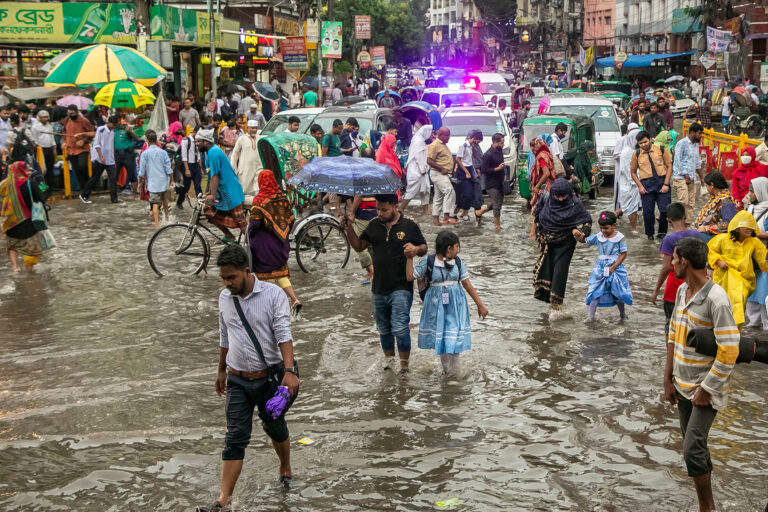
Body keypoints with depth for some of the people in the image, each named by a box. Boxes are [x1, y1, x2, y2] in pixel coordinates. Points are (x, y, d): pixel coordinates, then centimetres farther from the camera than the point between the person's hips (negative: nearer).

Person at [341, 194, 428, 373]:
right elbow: (359, 246, 13)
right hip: (379, 288, 5)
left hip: (401, 288, -5)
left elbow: (424, 248, 5)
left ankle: (404, 365, 3)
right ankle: (389, 359, 36)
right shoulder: (374, 225, 6)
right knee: (384, 329, 16)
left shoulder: (409, 226, -4)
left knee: (400, 329, -12)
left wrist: (416, 249, -19)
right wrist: (349, 230, -3)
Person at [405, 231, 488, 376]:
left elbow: (467, 285, 5)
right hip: (436, 304, -1)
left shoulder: (457, 262, 1)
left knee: (454, 336, -4)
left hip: (455, 304, 1)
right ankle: (445, 367, 23)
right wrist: (410, 258, -12)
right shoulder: (428, 261, -6)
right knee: (439, 335, 6)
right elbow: (410, 277, -6)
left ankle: (453, 371, 6)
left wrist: (480, 305, 5)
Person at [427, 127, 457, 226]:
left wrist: (448, 170, 13)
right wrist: (442, 169, -21)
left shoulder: (443, 145, 18)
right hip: (438, 174, -10)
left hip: (443, 174, 10)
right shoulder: (435, 145, -13)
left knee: (439, 197, 12)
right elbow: (429, 160, -20)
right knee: (450, 191, -21)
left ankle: (435, 219, 16)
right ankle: (446, 217, -25)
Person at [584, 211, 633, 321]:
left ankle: (622, 313, 31)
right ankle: (591, 314, 1)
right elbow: (585, 241, 6)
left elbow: (623, 254, -9)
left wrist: (613, 267, -16)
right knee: (595, 291, -4)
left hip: (615, 267, -3)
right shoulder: (598, 237, 0)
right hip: (600, 268, 3)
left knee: (618, 293, 10)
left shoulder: (619, 238, -10)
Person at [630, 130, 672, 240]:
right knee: (648, 212, 2)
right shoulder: (636, 154, 3)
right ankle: (650, 234, 19)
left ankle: (662, 233, 15)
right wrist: (640, 186, -3)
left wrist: (666, 184, -5)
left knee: (665, 210, -4)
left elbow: (669, 166, 4)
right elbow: (633, 172, 9)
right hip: (646, 184, 0)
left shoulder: (660, 150, 2)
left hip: (662, 182, 0)